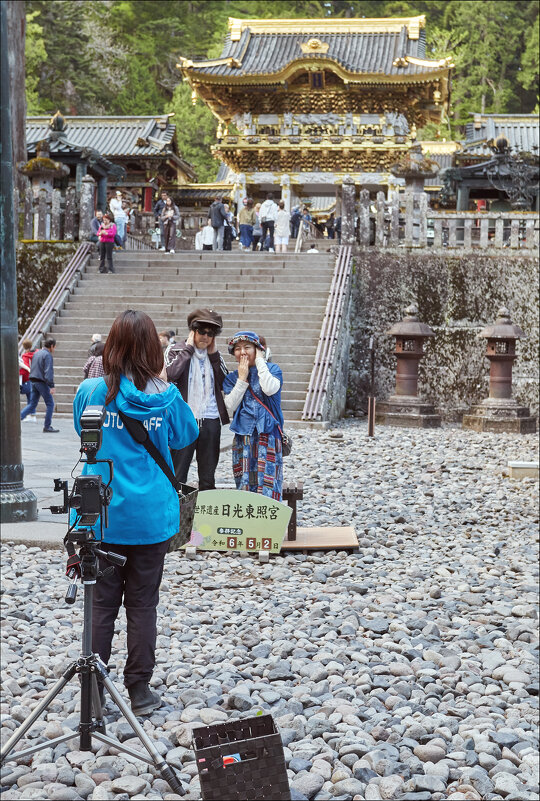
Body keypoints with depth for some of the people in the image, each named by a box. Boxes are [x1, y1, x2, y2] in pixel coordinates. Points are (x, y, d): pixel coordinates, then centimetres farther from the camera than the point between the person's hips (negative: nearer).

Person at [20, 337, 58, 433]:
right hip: (42, 382, -8)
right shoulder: (47, 355, -12)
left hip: (33, 381, 8)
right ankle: (47, 427, 4)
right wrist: (51, 386, -21)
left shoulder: (36, 353, 15)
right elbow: (48, 371, -19)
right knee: (50, 404, 3)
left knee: (32, 404, 10)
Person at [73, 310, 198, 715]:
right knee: (143, 602, 10)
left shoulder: (92, 392, -8)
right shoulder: (164, 397, -8)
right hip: (151, 516, 0)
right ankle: (140, 691, 16)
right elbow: (186, 436, 11)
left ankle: (93, 692, 16)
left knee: (102, 602, 10)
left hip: (103, 515, 0)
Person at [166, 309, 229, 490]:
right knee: (178, 476, -1)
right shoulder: (177, 351, 4)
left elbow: (225, 384, 3)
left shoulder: (215, 355, 14)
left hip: (211, 420, 4)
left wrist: (214, 354, 0)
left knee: (208, 478, 11)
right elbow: (171, 373, -17)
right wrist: (189, 347, -9)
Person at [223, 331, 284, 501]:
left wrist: (259, 360, -8)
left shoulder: (272, 369, 3)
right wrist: (242, 378, -4)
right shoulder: (231, 378, 12)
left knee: (267, 484, -10)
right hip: (243, 437, 3)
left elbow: (270, 389, -19)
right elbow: (230, 407, 0)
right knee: (244, 485, 2)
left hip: (268, 436, -3)